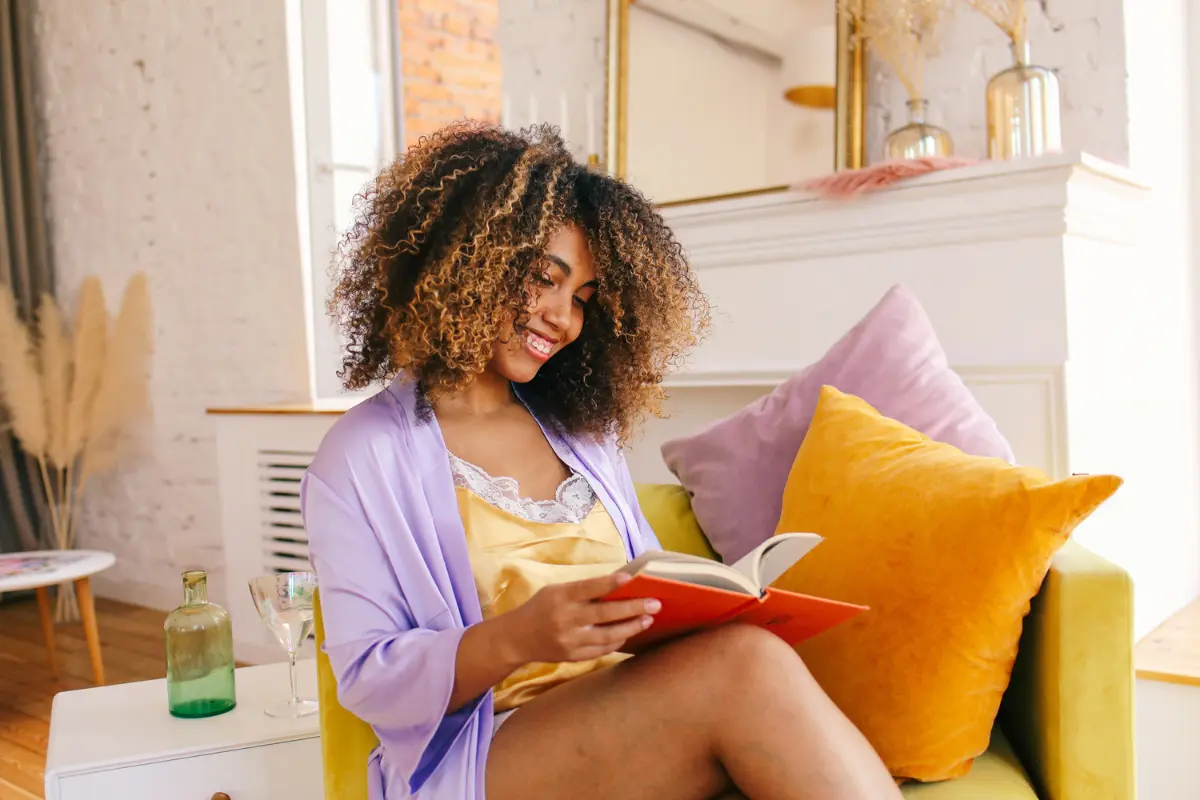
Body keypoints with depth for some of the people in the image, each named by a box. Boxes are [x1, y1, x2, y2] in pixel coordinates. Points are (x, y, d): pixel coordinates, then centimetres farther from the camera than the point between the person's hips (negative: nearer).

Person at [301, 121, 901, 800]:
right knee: (746, 666, -31)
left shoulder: (581, 427, 17)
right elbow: (367, 679, -5)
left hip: (631, 713, 5)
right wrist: (516, 639, -23)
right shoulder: (363, 456, 0)